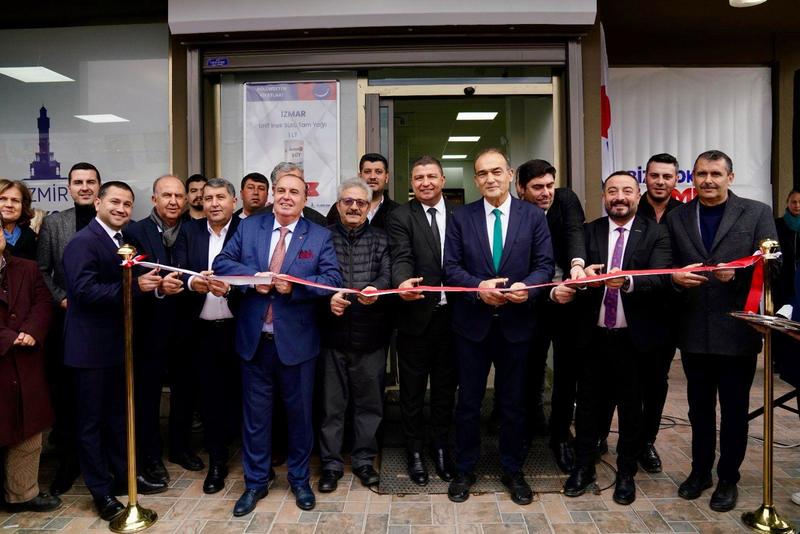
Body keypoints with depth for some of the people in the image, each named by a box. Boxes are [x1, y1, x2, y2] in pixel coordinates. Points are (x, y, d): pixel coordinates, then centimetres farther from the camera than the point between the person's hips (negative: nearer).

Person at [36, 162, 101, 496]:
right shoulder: (53, 222, 7)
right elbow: (43, 270, 7)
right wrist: (62, 299, -4)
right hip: (67, 319, 2)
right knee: (64, 393, 8)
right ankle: (68, 461, 22)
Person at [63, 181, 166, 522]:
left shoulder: (123, 241, 12)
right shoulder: (83, 242, -16)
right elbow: (85, 290, -27)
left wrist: (149, 284, 0)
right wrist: (135, 286, -29)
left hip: (117, 342, 9)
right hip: (91, 345, -9)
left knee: (117, 415, 20)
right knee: (91, 420, 5)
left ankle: (123, 476, 34)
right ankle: (101, 492, 17)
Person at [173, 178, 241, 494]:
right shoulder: (189, 231, 6)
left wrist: (229, 287, -28)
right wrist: (192, 282, -24)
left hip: (239, 328, -2)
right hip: (202, 330, 3)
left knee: (241, 393, 8)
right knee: (209, 396, 10)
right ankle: (217, 461, 24)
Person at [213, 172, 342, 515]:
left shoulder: (320, 237, -1)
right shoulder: (248, 228, 5)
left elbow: (333, 279, -9)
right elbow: (221, 263, 2)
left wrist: (294, 286, -22)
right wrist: (253, 277, -15)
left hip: (297, 340, -1)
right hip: (254, 339, 2)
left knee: (299, 412, 12)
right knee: (255, 414, 12)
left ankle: (300, 480, 32)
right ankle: (255, 482, 29)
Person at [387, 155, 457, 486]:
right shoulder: (400, 217, -3)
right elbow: (401, 258, -17)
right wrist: (403, 282, -38)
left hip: (451, 313, 3)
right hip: (416, 313, -2)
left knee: (445, 384, 15)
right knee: (412, 387, 10)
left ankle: (440, 446, 33)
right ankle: (414, 450, 27)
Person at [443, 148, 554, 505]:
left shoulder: (534, 216, 1)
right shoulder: (461, 218, 1)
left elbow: (545, 264, -1)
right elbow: (450, 267, -3)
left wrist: (527, 286, -21)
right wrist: (478, 287, -19)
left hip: (516, 322, 0)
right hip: (472, 322, 0)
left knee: (513, 402, 13)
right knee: (469, 400, 10)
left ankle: (512, 470, 31)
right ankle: (465, 470, 28)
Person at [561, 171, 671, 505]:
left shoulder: (655, 234, -2)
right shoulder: (589, 232, 5)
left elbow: (662, 279, -15)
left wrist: (627, 281, -34)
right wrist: (571, 283, -28)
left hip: (633, 337, -1)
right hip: (593, 335, 2)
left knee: (631, 406, 11)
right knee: (588, 402, 12)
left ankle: (626, 473, 30)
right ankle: (583, 467, 30)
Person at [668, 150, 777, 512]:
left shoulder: (757, 213, -1)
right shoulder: (677, 218, 6)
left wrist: (736, 272, -23)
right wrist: (675, 277, -16)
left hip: (737, 331, -2)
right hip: (694, 331, 2)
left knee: (734, 410, 11)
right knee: (699, 407, 16)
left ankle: (728, 479, 29)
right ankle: (700, 470, 34)